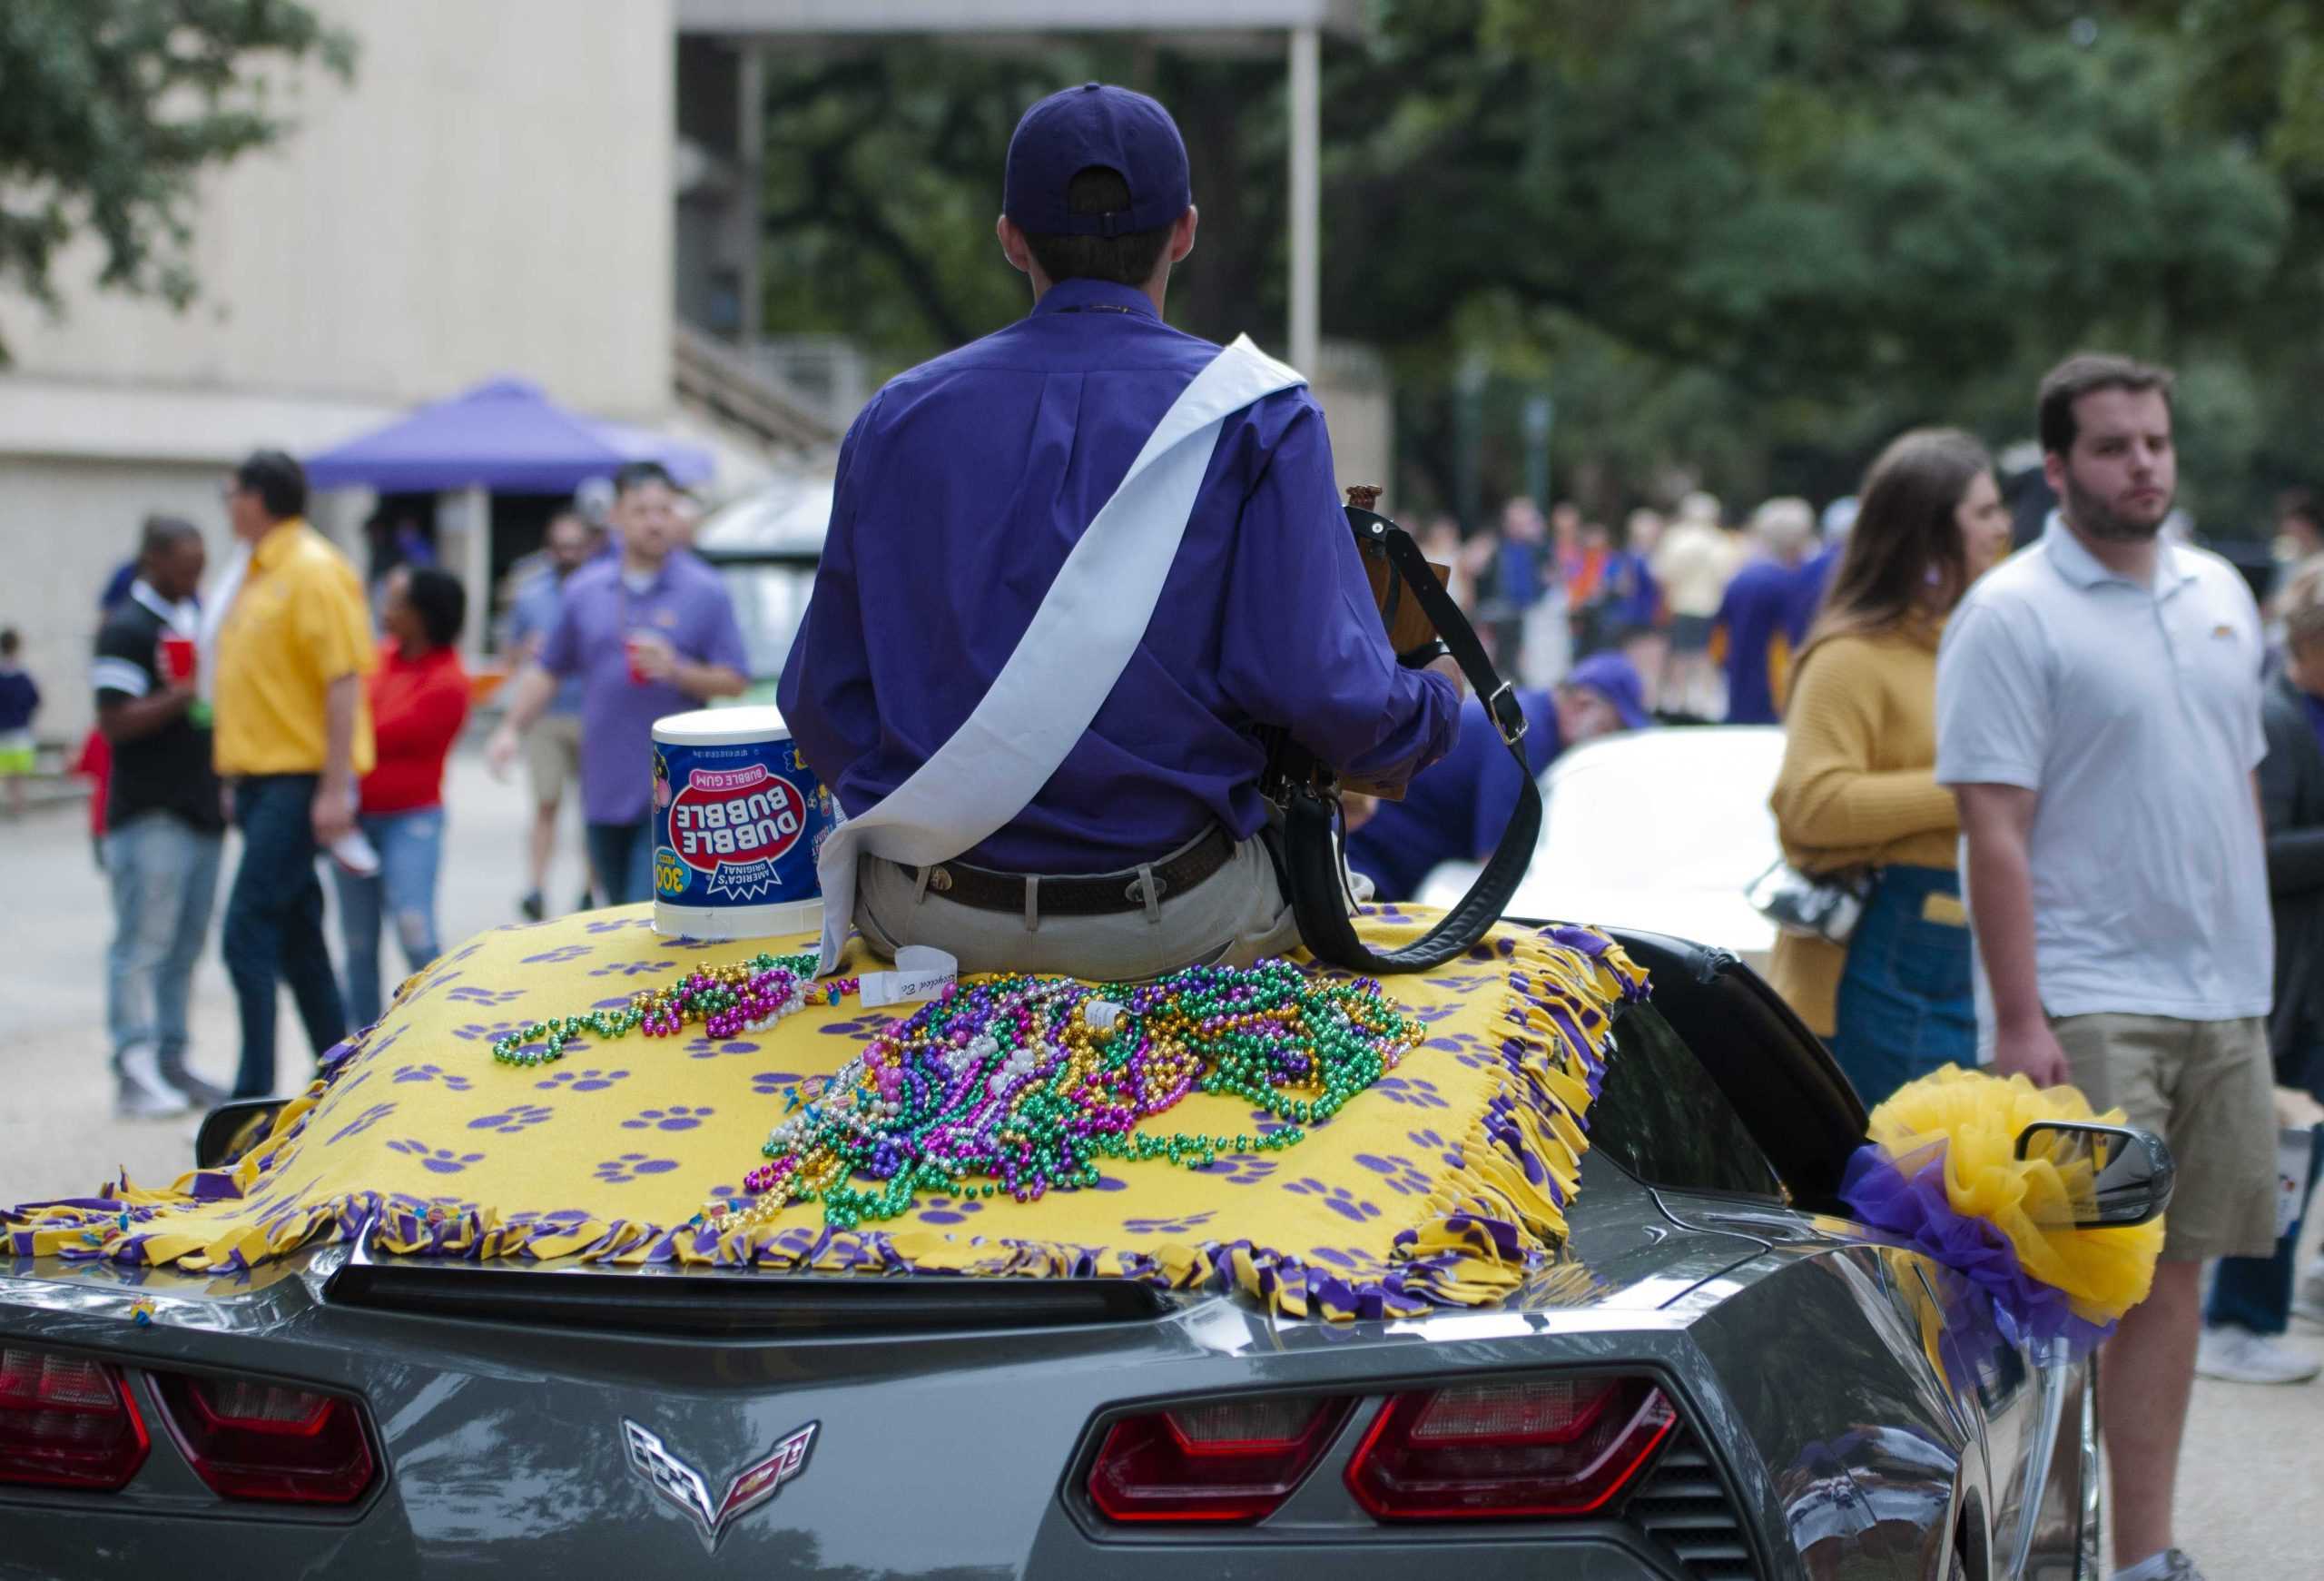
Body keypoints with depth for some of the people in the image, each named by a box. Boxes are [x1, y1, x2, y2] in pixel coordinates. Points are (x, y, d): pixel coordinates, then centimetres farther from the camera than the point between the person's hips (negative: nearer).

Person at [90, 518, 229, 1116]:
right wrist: (188, 695, -22)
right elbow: (115, 724, -15)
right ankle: (134, 1072, -8)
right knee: (144, 946, -8)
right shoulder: (125, 630, -8)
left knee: (185, 948, 10)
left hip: (201, 812, 8)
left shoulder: (197, 622, 17)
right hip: (150, 815, -8)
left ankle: (171, 1063, 14)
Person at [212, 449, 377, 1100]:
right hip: (261, 778, 9)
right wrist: (236, 777, 19)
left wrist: (335, 789, -22)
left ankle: (255, 1091, -10)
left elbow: (345, 680, -18)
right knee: (298, 941, 13)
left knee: (249, 933, -12)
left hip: (299, 779, -9)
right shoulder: (259, 574, 15)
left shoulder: (315, 572, -13)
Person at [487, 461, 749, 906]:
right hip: (604, 790, 4)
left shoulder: (706, 592, 0)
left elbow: (733, 681, -2)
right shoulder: (585, 590, 11)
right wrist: (512, 728, 6)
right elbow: (547, 669, 17)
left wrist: (677, 671, -18)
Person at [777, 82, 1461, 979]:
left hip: (926, 923, 2)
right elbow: (1317, 682, -12)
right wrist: (1434, 705, 11)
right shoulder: (1256, 415, -4)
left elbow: (822, 709, 7)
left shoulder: (897, 418, 5)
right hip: (1168, 930, -2)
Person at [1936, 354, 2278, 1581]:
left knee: (2173, 1275, 9)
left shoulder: (2218, 594, 13)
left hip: (2220, 999, 7)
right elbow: (1994, 827, -13)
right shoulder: (2012, 614, -8)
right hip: (2086, 1006, -6)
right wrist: (2020, 1020, -19)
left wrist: (2256, 971, 15)